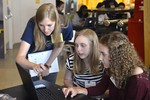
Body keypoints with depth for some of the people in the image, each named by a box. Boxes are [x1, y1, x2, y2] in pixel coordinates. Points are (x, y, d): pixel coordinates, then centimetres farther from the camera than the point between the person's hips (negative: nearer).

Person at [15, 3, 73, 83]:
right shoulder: (32, 24, -35)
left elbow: (59, 46, -9)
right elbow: (19, 57, -39)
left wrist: (47, 65, -7)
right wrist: (34, 66, -57)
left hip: (51, 58, 2)